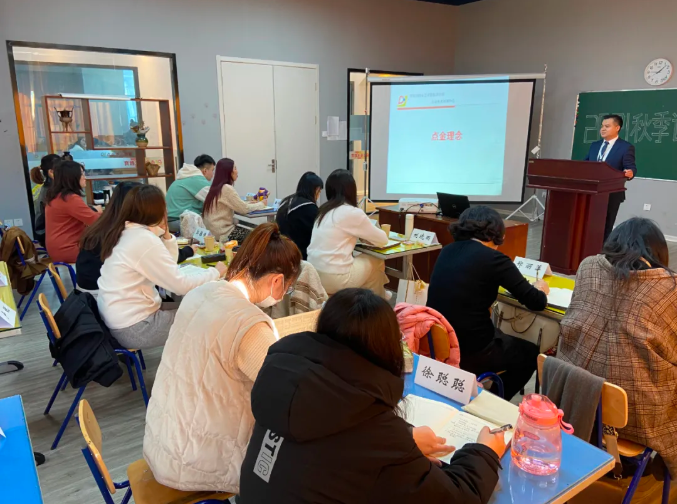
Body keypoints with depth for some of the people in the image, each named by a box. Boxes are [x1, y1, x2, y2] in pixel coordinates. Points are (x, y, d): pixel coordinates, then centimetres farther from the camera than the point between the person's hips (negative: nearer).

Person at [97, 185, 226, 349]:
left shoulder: (126, 232, 7)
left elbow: (168, 268, 11)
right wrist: (215, 272, -7)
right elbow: (181, 285, -21)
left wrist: (166, 234, -1)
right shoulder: (144, 239, -22)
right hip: (132, 327, -9)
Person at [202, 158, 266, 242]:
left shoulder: (216, 187, 10)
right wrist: (261, 204, 0)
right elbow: (244, 209, -15)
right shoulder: (227, 188, -17)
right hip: (224, 233, -9)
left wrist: (253, 202, 9)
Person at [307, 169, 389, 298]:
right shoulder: (352, 213, -10)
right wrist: (368, 233, 21)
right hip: (334, 278, -7)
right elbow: (382, 240, 1)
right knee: (377, 263, 15)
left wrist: (362, 234, 14)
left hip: (314, 273, 7)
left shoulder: (324, 211, 11)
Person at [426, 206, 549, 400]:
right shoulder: (494, 258, -13)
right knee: (531, 354, 22)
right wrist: (540, 289, 15)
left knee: (499, 335, 33)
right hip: (470, 351, -6)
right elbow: (536, 303, -6)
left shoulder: (448, 250, 5)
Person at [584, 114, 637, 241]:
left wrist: (630, 173, -33)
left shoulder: (626, 147, -4)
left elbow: (631, 168, -11)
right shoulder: (594, 145, 13)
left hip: (611, 194, -5)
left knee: (606, 227, 3)